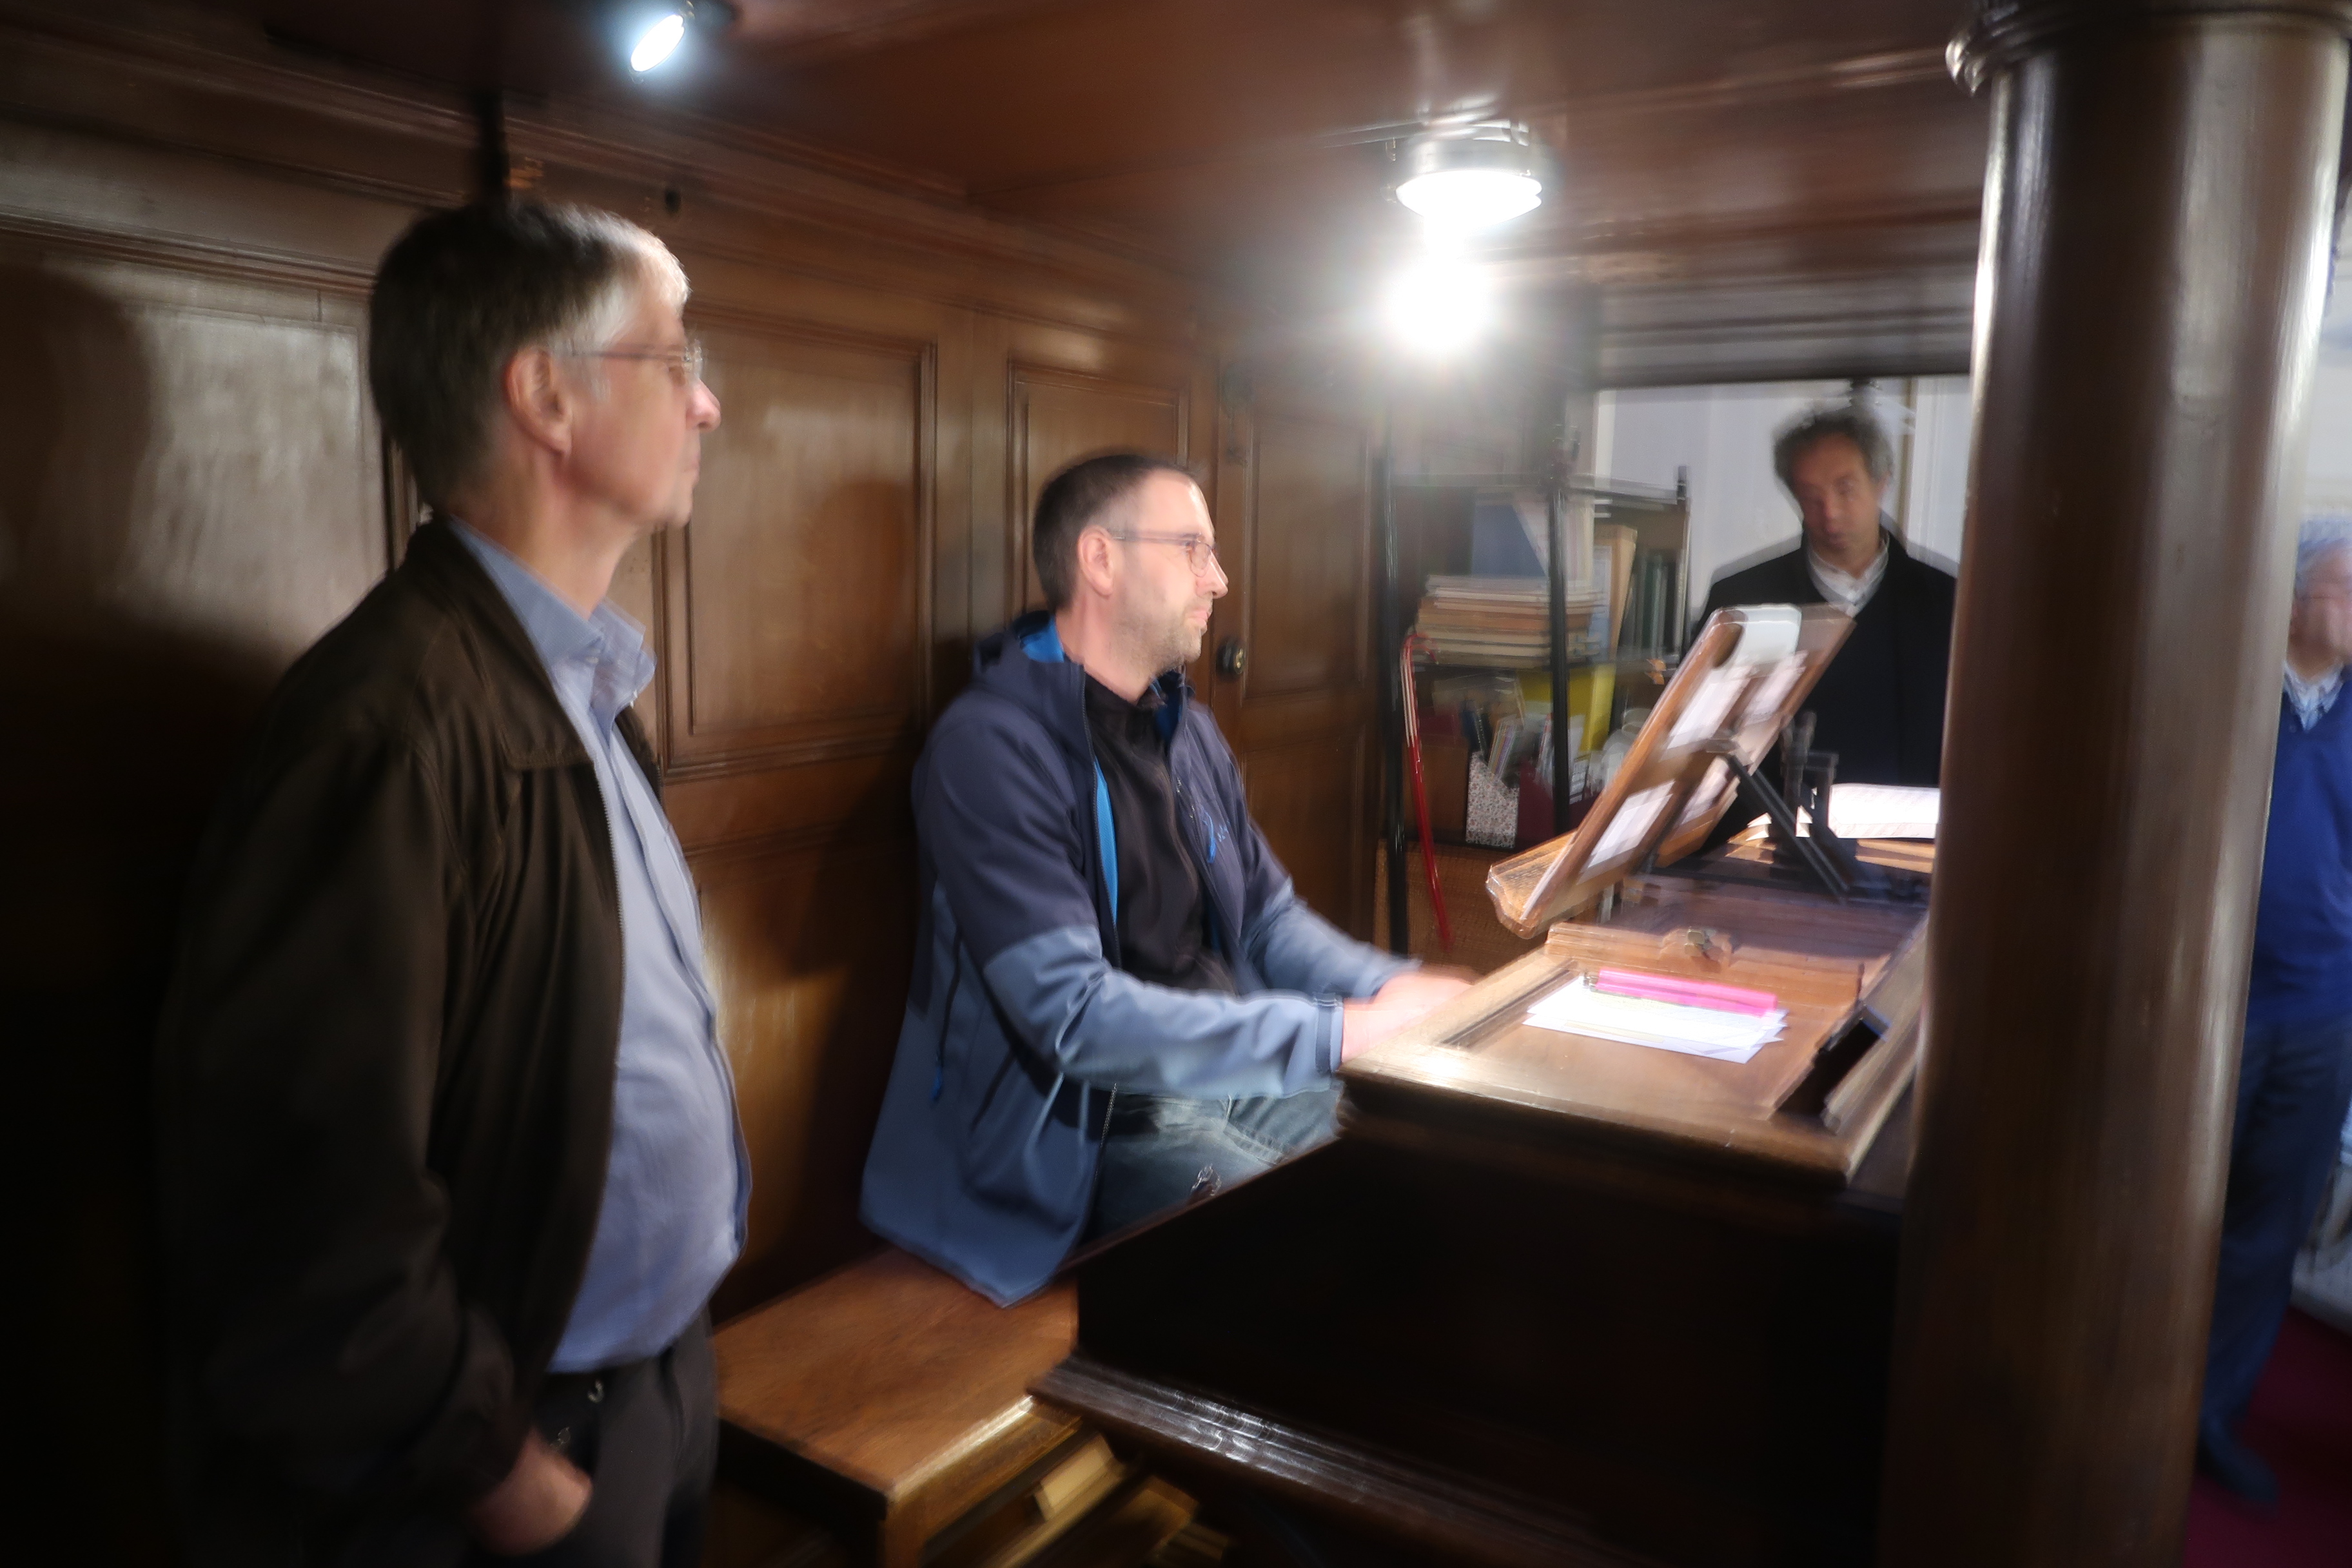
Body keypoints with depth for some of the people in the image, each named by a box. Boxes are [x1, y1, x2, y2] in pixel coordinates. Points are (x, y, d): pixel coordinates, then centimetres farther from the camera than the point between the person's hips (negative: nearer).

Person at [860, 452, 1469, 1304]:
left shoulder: (1186, 730, 11)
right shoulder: (990, 746, -17)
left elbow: (1268, 916, 15)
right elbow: (1072, 1012, -25)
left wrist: (1394, 989, -5)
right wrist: (1337, 1033, -26)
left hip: (1232, 1069, 8)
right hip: (1102, 1127, -8)